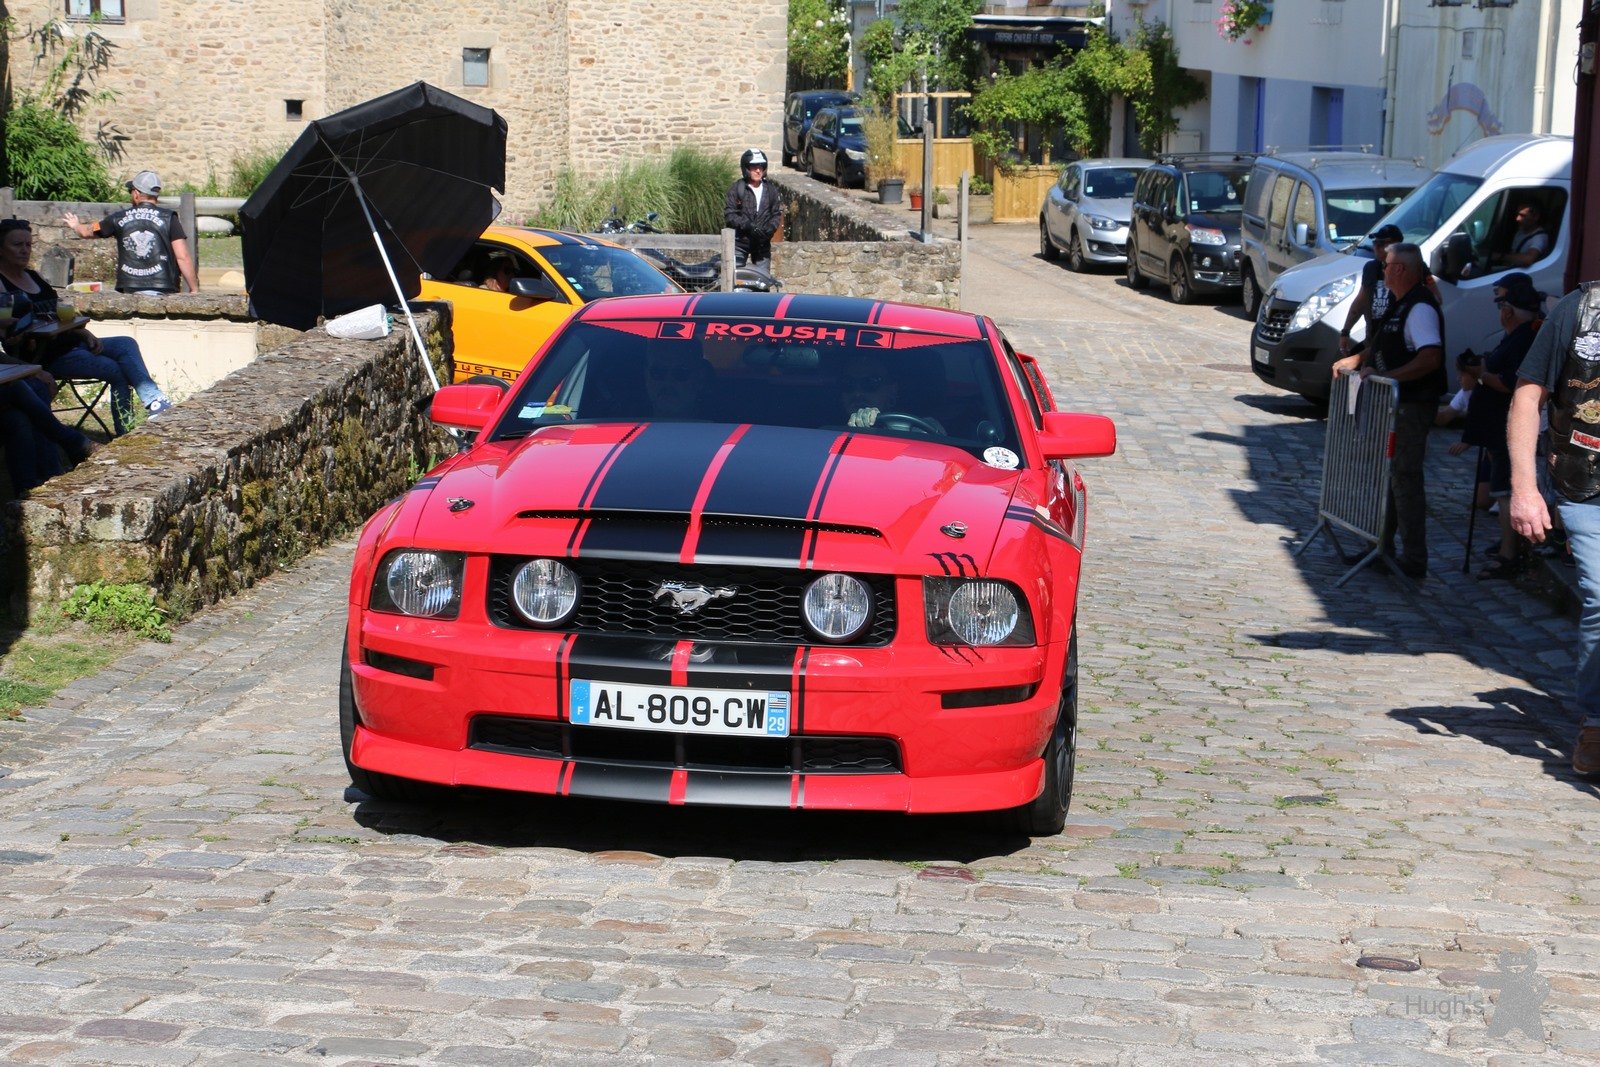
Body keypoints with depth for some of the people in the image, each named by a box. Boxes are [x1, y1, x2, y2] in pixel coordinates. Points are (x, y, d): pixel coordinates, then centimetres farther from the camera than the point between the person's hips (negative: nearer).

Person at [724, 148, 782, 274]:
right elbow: (729, 214, -9)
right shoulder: (736, 189, -3)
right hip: (740, 241, -3)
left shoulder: (770, 191, 8)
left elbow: (777, 214, 8)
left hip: (762, 244, 3)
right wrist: (748, 227, -21)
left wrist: (769, 229, -13)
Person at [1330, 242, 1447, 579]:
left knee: (1405, 477, -7)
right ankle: (1381, 547, 27)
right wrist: (1356, 360, 13)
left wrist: (1386, 376, -30)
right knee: (1384, 474, 16)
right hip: (1391, 403, 11)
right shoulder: (1399, 302, 13)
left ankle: (1414, 561, -2)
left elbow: (1430, 358, -29)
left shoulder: (1420, 308, -19)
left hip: (1412, 406, -11)